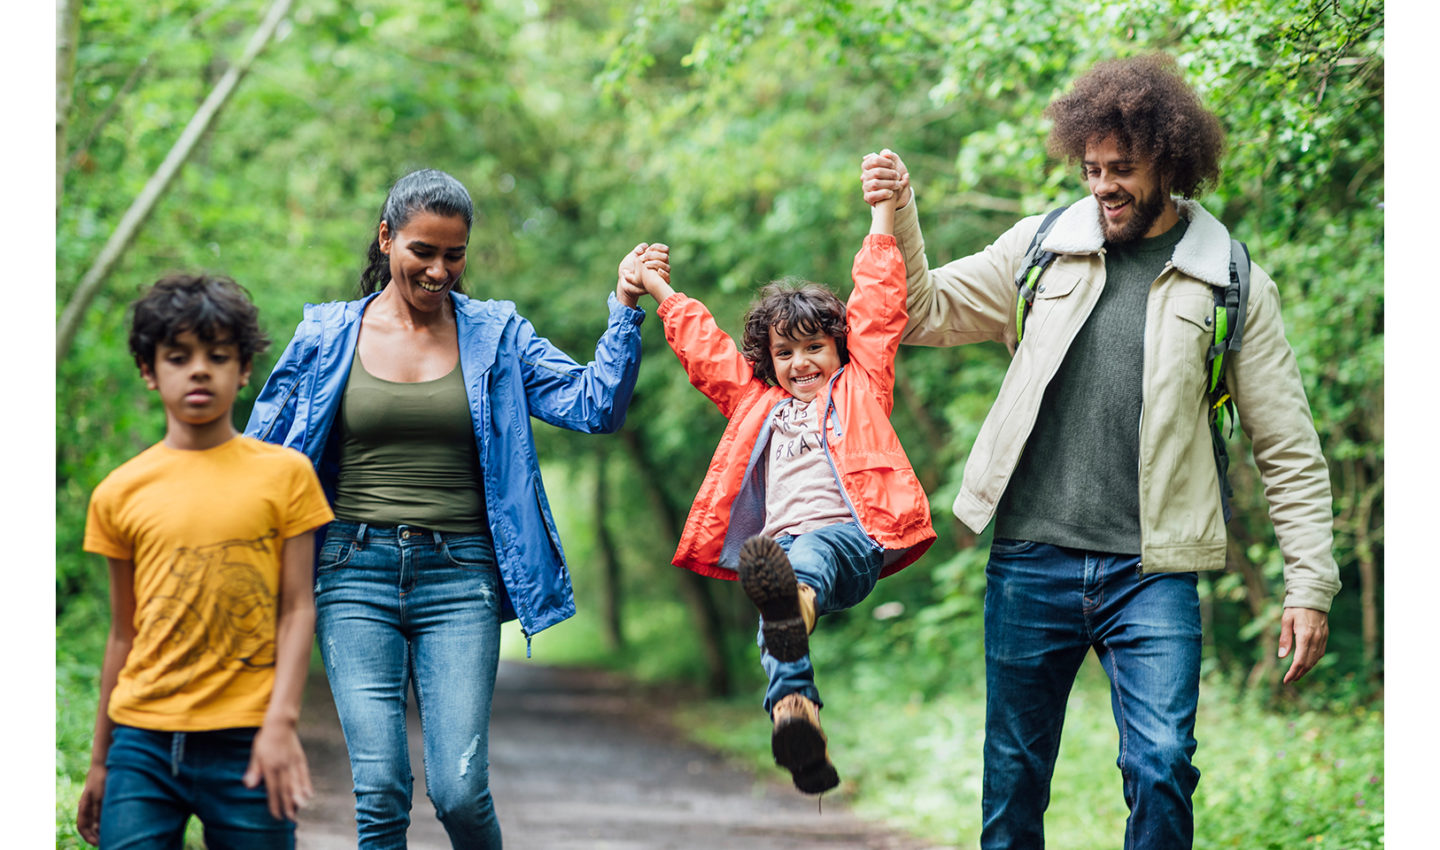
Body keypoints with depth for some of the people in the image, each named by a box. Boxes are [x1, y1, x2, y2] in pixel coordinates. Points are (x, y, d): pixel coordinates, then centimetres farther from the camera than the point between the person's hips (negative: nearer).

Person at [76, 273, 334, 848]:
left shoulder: (284, 474, 4)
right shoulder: (119, 494, 7)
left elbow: (297, 608, 1)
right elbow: (124, 633, 13)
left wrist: (281, 723, -10)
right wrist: (100, 759, 16)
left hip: (246, 742, -1)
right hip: (144, 742, 1)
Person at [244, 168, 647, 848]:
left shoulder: (495, 335, 8)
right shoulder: (326, 335, 7)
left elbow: (596, 407, -2)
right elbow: (261, 458, 13)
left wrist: (625, 308, -13)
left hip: (460, 573, 0)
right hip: (356, 570, 0)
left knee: (460, 791, -10)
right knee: (380, 793, -9)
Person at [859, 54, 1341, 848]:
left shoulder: (1232, 283, 3)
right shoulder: (1040, 247, 8)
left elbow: (1288, 449, 5)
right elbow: (926, 313, 12)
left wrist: (1310, 584, -1)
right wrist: (898, 216, -4)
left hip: (1151, 572, -2)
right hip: (1029, 561, 2)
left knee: (1161, 767, -13)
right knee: (1013, 775, 9)